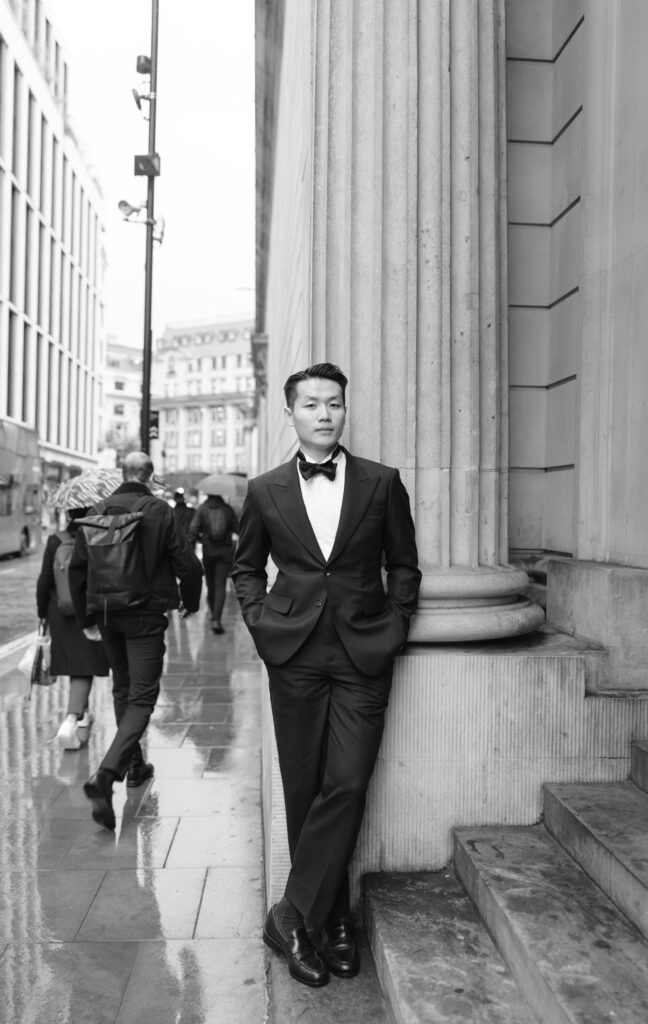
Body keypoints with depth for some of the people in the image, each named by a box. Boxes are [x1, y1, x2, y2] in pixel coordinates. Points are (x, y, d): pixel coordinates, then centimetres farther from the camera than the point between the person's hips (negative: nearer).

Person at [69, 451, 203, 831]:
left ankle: (134, 765, 35)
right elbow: (188, 564, -10)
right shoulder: (160, 511, -10)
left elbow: (78, 567, 6)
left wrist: (85, 614, 18)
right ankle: (105, 774, -19)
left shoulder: (99, 511, 2)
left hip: (106, 613, 5)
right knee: (142, 697, -2)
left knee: (123, 689, 21)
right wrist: (191, 601, 8)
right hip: (146, 615, -5)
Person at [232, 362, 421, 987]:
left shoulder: (382, 483, 4)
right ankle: (333, 924, 23)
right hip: (294, 655, 1)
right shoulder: (265, 491, 6)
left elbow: (404, 566, 11)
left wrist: (394, 629, 1)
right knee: (304, 791, 7)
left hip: (364, 655, -1)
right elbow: (246, 567, 17)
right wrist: (261, 622, 4)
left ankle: (296, 916, 7)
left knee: (346, 787, -8)